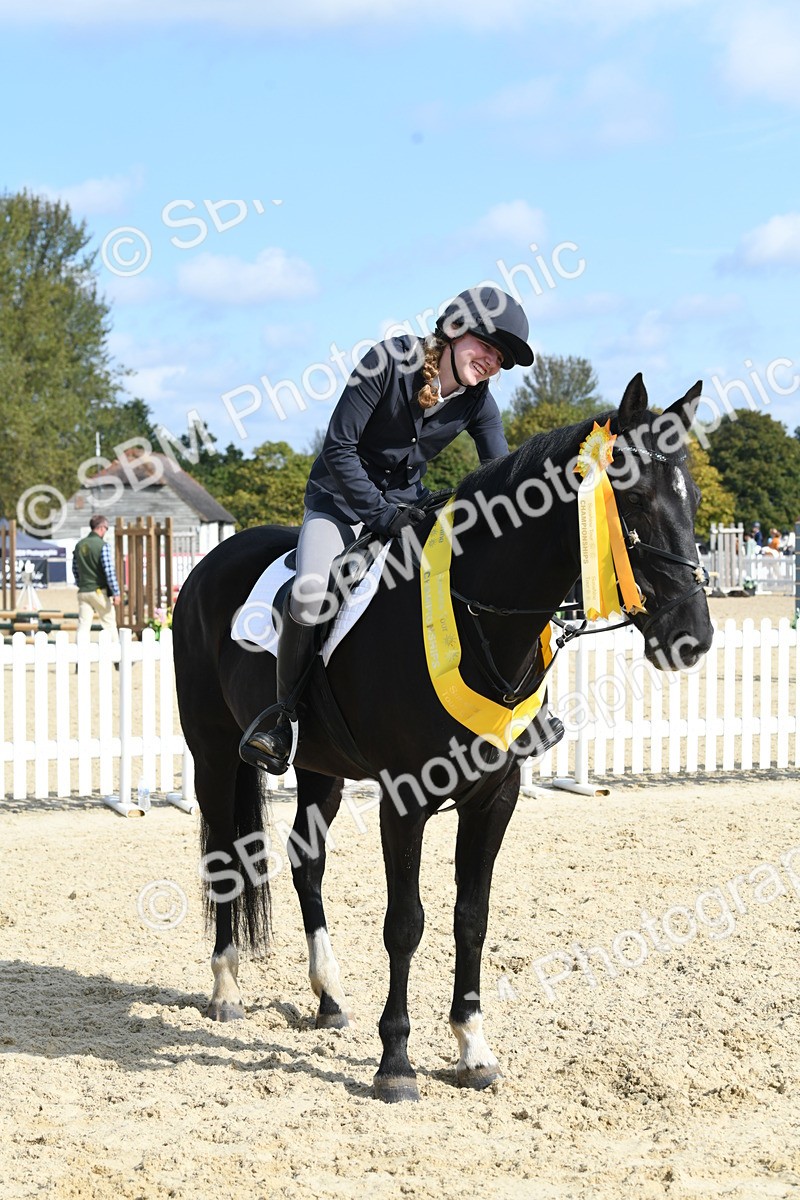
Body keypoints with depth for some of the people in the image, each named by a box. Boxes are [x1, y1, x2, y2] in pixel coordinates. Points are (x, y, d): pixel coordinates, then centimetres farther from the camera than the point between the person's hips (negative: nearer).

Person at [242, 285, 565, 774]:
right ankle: (282, 723, -12)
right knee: (309, 596, -28)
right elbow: (339, 448, -21)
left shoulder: (478, 403, -7)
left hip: (408, 503, 5)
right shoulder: (392, 360, -22)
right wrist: (380, 514, -26)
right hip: (340, 500, -5)